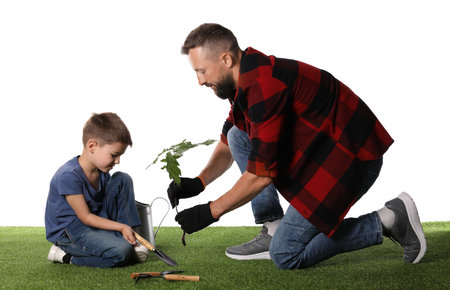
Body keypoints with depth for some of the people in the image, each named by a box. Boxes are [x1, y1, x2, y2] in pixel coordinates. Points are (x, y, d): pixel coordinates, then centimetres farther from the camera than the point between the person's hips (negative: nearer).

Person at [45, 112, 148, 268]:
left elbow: (108, 205, 11)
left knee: (122, 179, -2)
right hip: (68, 231, -8)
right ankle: (66, 255, -9)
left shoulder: (102, 172, -1)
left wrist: (127, 229, -4)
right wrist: (122, 227, -19)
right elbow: (86, 217, -21)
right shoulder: (69, 176, -27)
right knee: (121, 252, -29)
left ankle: (130, 240, -1)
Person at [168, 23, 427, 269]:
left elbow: (262, 174, -24)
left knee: (285, 256, -10)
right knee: (238, 136, 8)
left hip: (352, 157, -10)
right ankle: (274, 231, 8)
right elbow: (227, 146, 23)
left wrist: (210, 212, -13)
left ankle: (388, 221, -3)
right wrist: (199, 182, 6)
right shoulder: (246, 80, 9)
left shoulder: (263, 84, -23)